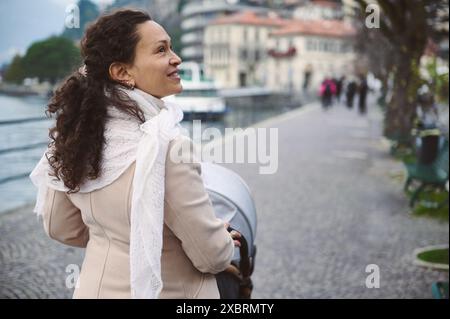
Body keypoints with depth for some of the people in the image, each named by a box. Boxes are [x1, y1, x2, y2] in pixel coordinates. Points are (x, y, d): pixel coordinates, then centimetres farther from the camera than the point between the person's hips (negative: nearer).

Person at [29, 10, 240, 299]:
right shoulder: (165, 145, -29)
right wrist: (226, 242, 0)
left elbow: (61, 228, 4)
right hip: (167, 291, -5)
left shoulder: (77, 132, -9)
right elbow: (211, 256, -21)